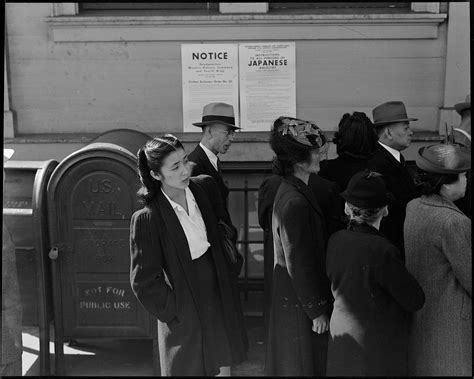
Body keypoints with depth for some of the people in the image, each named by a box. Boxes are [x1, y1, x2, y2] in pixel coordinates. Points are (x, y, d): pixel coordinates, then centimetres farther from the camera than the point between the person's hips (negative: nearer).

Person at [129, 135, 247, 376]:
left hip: (220, 300, 5)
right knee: (188, 368, 10)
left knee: (223, 368, 17)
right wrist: (175, 313, -8)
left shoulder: (206, 187, -6)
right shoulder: (146, 219, -20)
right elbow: (143, 281, -12)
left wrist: (229, 275, 11)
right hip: (186, 315, -5)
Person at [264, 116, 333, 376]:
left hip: (291, 296, 9)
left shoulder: (292, 190, 4)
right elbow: (298, 265, -23)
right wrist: (317, 311, -14)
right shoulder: (295, 203, -27)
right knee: (302, 365, 8)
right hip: (300, 305, -9)